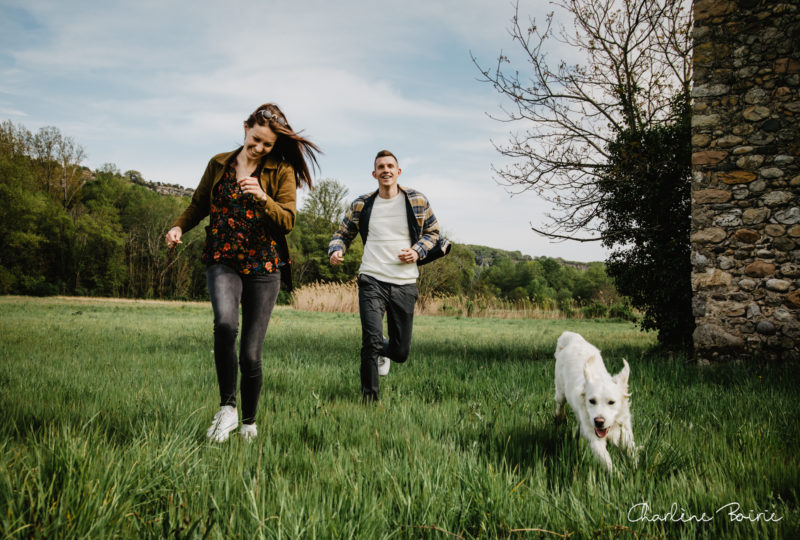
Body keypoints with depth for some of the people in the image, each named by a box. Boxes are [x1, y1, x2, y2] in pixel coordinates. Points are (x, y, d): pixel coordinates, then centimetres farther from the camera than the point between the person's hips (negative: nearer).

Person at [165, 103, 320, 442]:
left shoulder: (282, 171, 2)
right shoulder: (219, 165, 9)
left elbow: (288, 221, -6)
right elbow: (198, 205, 19)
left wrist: (262, 198, -23)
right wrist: (179, 226, 0)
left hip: (263, 266, -1)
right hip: (223, 261, 1)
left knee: (251, 353, 0)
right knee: (225, 323, -30)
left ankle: (249, 422, 24)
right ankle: (227, 407, -13)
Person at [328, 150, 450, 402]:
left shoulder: (417, 201, 5)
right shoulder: (361, 205, 6)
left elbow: (433, 233, 14)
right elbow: (342, 233, 15)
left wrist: (418, 251, -6)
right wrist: (336, 250, -8)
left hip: (405, 284, 1)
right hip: (372, 280, -1)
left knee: (401, 352, 8)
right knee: (371, 340, -17)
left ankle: (383, 351, 46)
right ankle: (369, 397, 2)